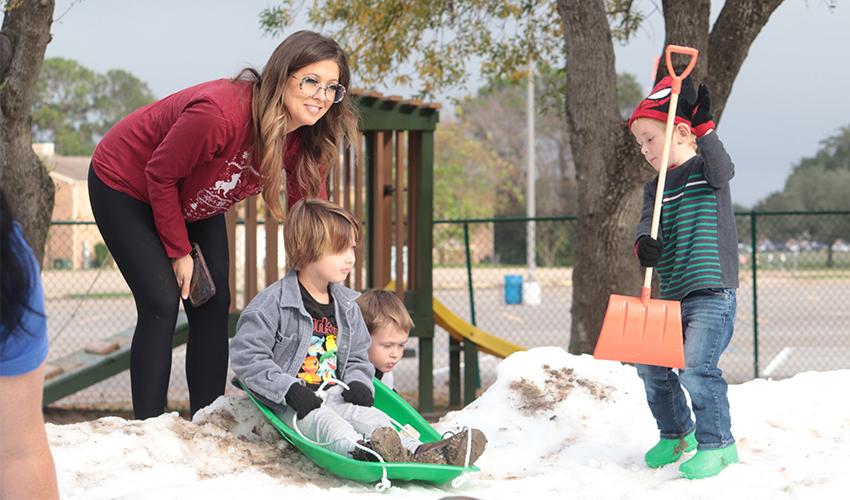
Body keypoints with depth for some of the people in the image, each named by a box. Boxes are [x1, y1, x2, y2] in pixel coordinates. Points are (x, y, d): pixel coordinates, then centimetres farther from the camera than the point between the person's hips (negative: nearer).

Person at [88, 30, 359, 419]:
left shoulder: (306, 138, -18)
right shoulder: (220, 114, -39)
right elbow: (160, 175, -26)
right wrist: (179, 252, -16)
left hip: (194, 203, 7)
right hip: (125, 186, -7)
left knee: (214, 305, 0)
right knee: (162, 303, -15)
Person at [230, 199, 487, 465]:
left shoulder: (347, 306, 14)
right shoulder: (273, 303, -8)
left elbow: (358, 357, 23)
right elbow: (246, 356, -13)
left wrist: (358, 383, -1)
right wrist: (288, 389, -22)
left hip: (334, 396, 6)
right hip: (291, 406, -6)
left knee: (367, 414, -23)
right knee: (322, 421, -34)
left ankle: (418, 451, -45)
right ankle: (360, 450, -65)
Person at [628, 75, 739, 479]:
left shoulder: (705, 169, -3)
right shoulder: (655, 187, 13)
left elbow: (722, 170, -26)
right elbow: (648, 220, -1)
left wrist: (704, 127, -35)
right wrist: (644, 243, -24)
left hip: (712, 294, -8)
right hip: (672, 296, 8)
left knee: (696, 368, -18)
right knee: (651, 368, 13)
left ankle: (717, 443, -3)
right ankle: (677, 433, 33)